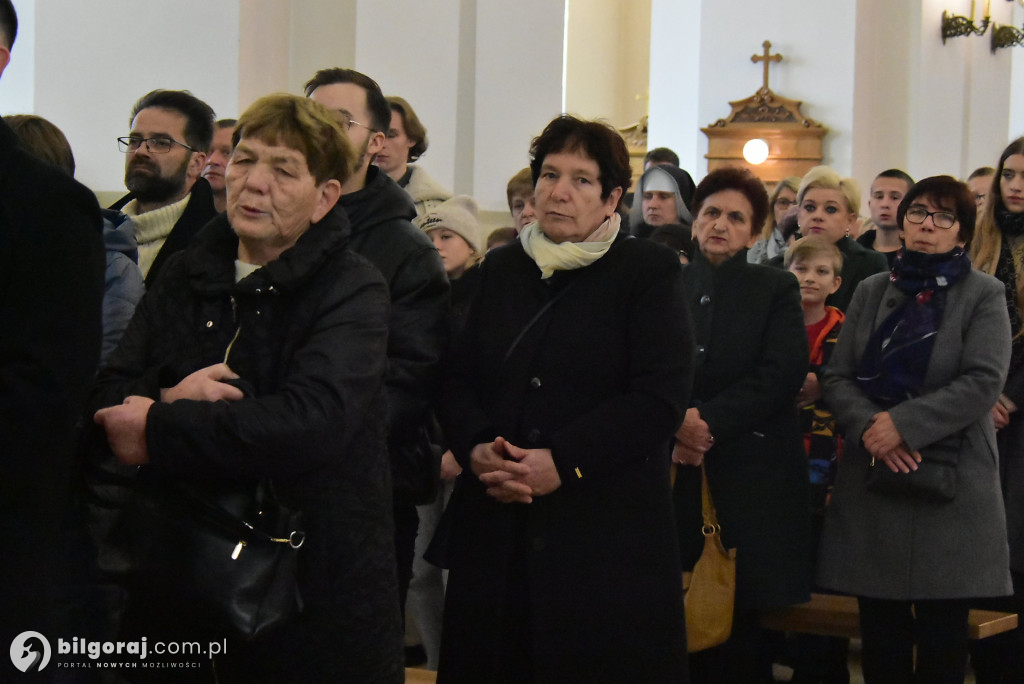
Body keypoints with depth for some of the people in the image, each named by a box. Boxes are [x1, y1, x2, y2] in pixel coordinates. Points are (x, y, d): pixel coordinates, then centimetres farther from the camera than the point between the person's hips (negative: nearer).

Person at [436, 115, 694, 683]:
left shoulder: (649, 272, 0)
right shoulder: (501, 269, 14)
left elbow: (659, 398, -10)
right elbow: (457, 380, 11)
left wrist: (562, 462, -19)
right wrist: (477, 449, -10)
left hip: (606, 534, -4)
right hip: (495, 528, 4)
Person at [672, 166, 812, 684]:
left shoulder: (777, 290, 8)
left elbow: (782, 374, -5)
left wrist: (709, 420, -12)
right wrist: (676, 423, -14)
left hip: (749, 475, -1)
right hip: (673, 470, 2)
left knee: (737, 623, -4)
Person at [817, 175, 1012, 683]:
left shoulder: (983, 295, 2)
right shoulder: (871, 292, 12)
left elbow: (983, 381, -11)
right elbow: (838, 377, 6)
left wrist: (904, 423, -17)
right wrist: (869, 428, -13)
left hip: (950, 482, -3)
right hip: (873, 479, 3)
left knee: (942, 637, 0)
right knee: (880, 635, 4)